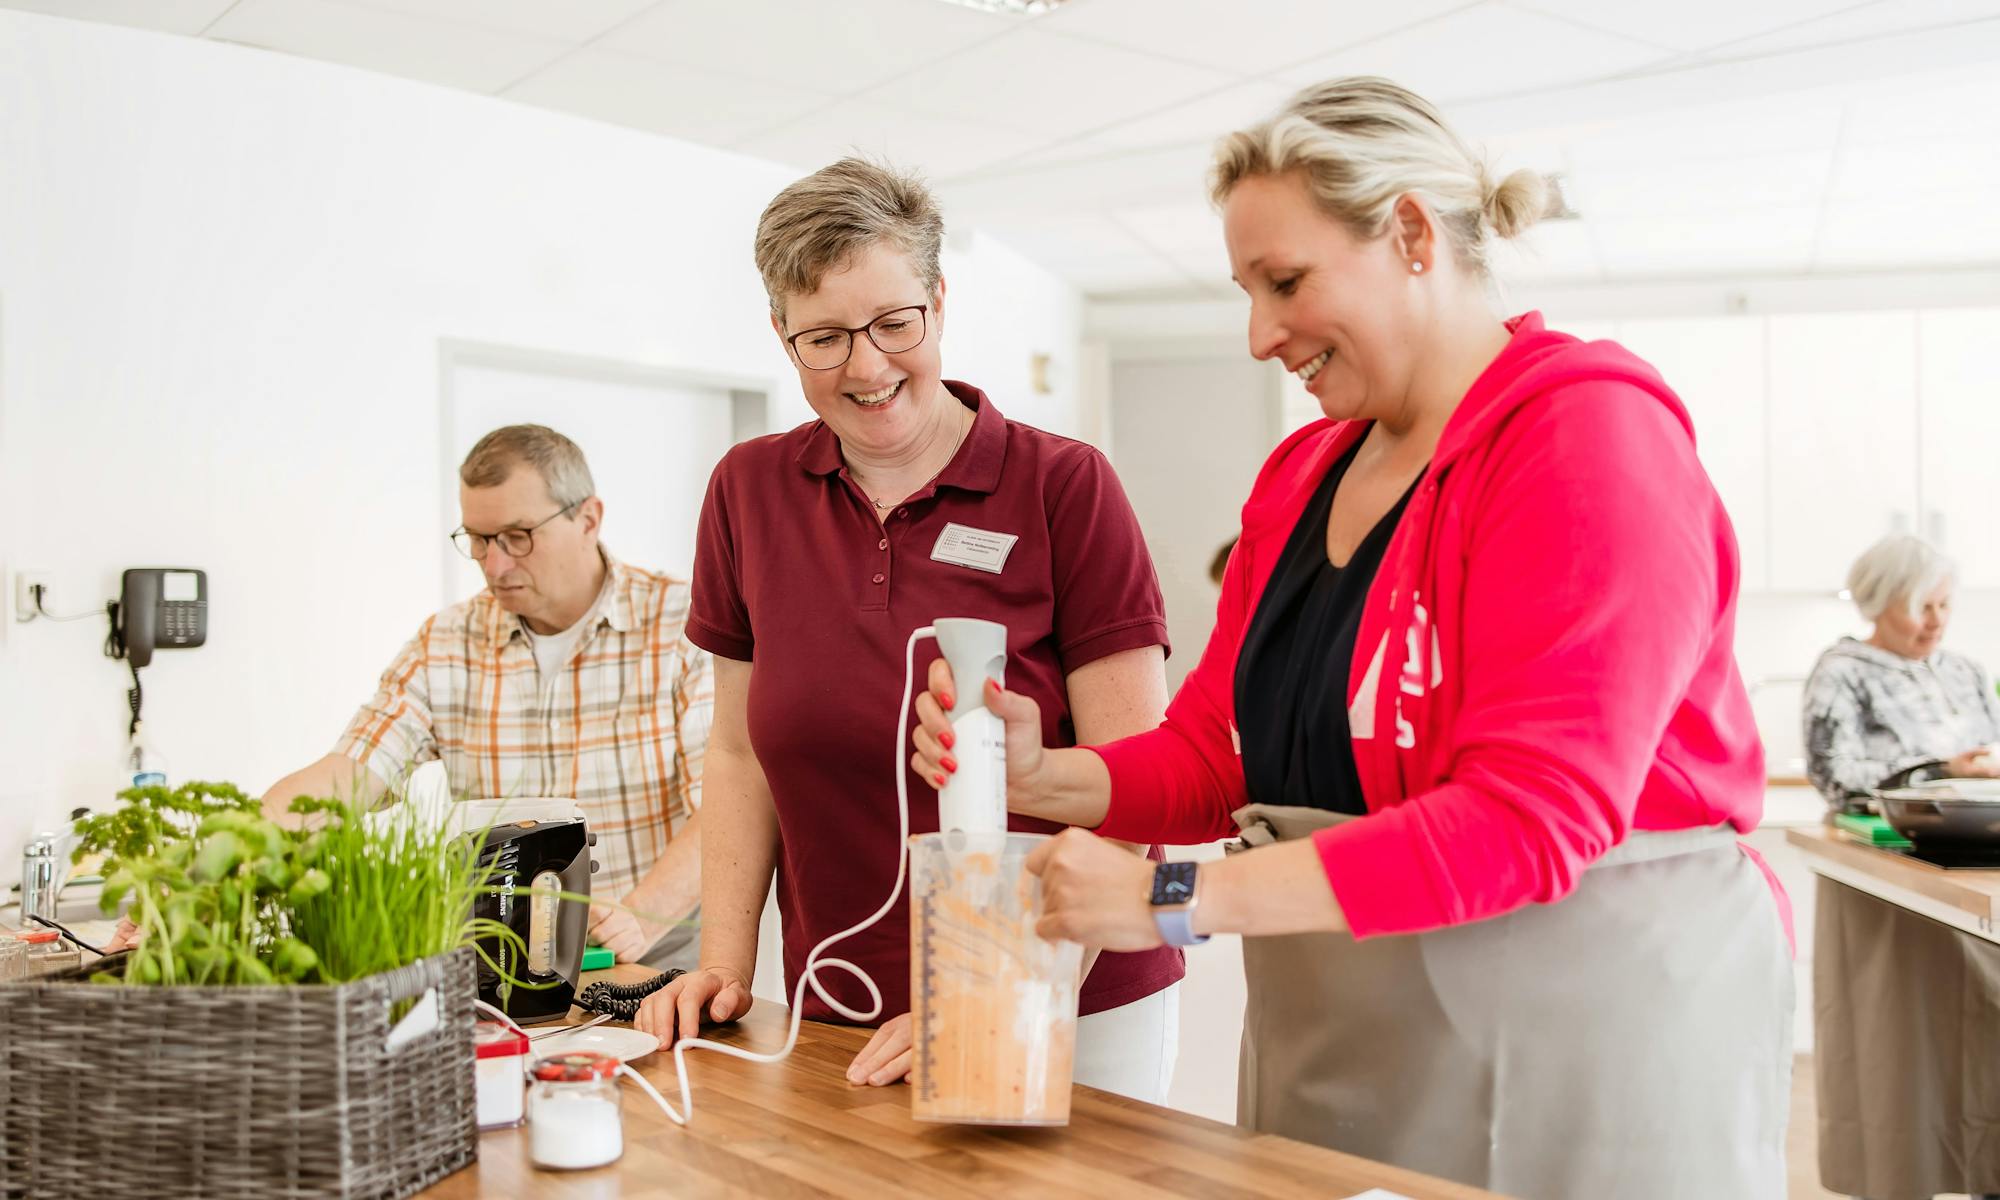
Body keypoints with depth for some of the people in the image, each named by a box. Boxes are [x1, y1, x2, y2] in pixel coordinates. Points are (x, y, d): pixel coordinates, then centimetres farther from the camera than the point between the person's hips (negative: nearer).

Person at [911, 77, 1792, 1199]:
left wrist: (1177, 899, -25)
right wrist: (1042, 779, -12)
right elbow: (1215, 752, 7)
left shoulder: (1591, 438, -14)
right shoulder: (1301, 474, 8)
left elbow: (1529, 818, -23)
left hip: (1574, 1019, -6)